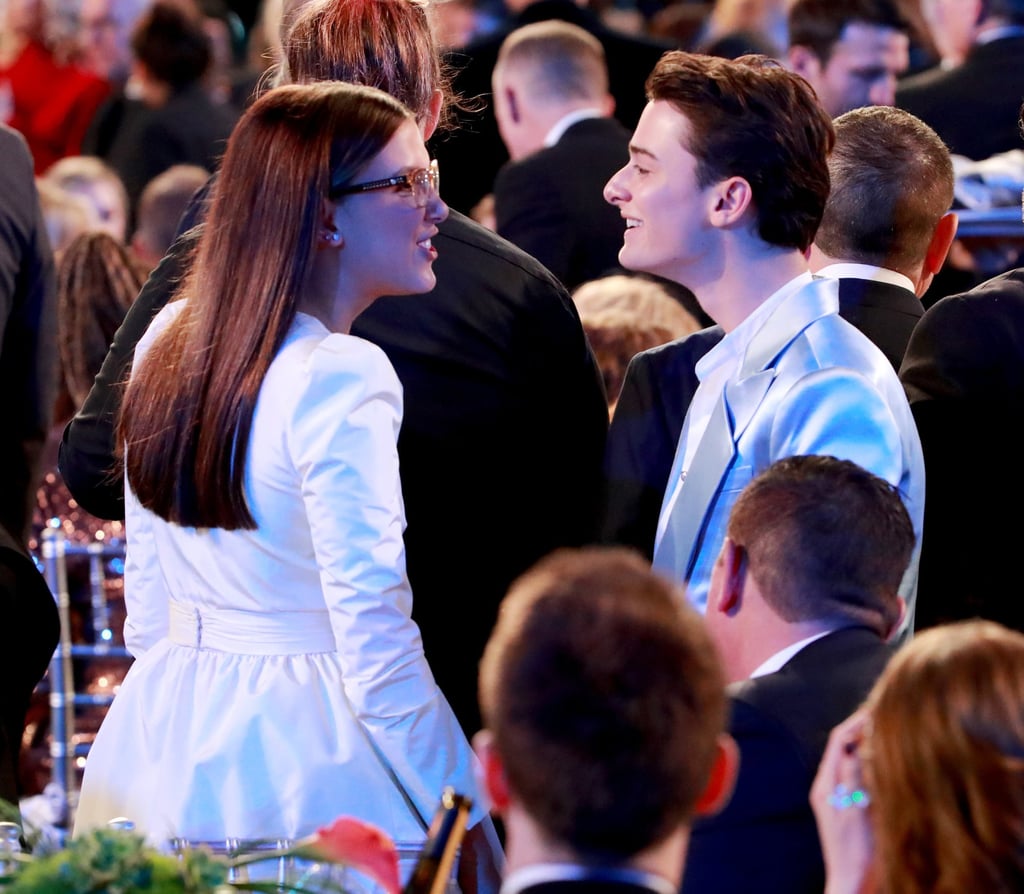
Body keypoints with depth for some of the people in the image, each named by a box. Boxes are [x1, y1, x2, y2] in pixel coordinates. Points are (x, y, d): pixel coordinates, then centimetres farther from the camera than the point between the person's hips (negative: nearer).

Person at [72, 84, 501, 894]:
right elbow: (374, 638, -20)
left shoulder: (171, 337, 6)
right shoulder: (341, 378, -18)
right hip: (302, 751, -8)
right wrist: (465, 815, -14)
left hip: (165, 735, 8)